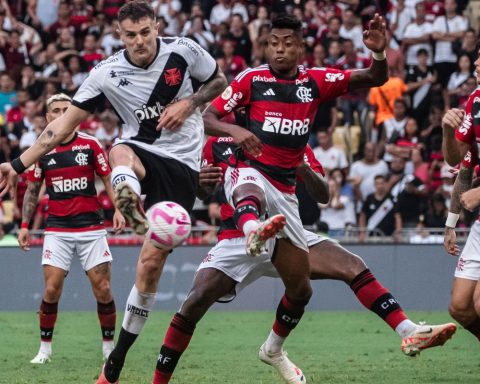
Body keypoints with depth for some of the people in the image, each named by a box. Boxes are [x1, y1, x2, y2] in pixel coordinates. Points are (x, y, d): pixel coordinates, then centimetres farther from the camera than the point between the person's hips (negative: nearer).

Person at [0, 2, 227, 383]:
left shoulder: (184, 50, -7)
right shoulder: (106, 74, -6)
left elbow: (220, 81, 11)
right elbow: (66, 122, -2)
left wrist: (189, 103, -10)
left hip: (181, 167, -1)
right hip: (140, 154, 1)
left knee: (152, 261, -8)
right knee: (119, 152, -39)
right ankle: (131, 201, -73)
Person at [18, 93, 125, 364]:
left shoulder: (91, 144, 1)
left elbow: (108, 180, 4)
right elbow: (32, 191, 13)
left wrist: (118, 209, -10)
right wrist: (25, 225, 7)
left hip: (91, 227, -1)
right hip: (57, 228, 1)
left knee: (103, 290, -4)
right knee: (51, 290, -8)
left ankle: (109, 348, 10)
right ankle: (45, 348, 7)